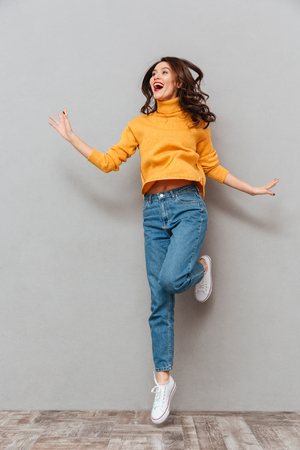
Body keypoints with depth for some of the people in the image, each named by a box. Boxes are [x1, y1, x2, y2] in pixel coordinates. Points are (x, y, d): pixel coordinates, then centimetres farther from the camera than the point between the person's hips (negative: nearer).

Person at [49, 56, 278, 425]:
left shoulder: (195, 122, 13)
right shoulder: (140, 125, 16)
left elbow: (213, 167, 17)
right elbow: (109, 161, 9)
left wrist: (252, 189, 15)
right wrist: (70, 137, 13)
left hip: (187, 206, -2)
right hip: (153, 211, 2)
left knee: (172, 279, -26)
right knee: (160, 301, 1)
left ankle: (201, 266, 12)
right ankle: (163, 379, 15)